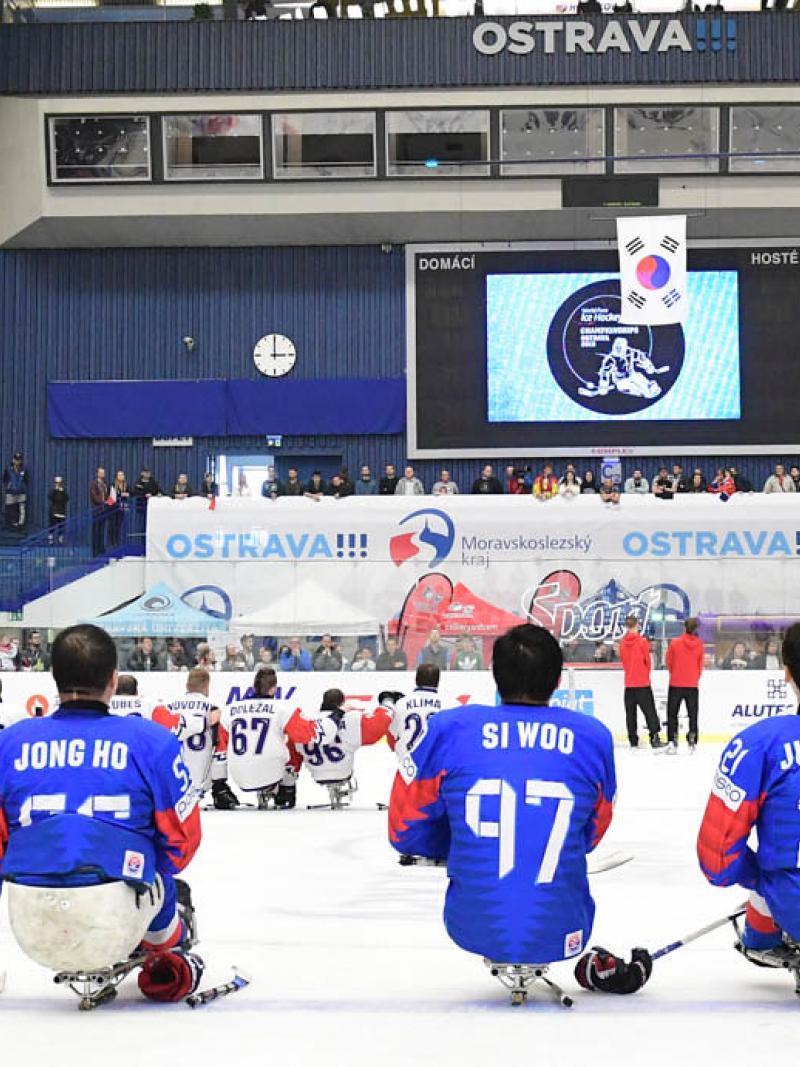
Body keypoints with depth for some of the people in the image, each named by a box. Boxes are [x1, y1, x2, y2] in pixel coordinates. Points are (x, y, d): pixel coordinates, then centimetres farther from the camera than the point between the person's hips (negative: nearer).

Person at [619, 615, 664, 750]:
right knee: (649, 710, -1)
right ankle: (654, 739, -7)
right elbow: (647, 660, -4)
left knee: (630, 712, 8)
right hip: (642, 682, -4)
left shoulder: (623, 642, 3)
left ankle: (633, 740, 7)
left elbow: (623, 660, 10)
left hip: (629, 682, 4)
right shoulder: (642, 641, -10)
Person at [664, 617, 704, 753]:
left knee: (672, 713, 7)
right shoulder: (700, 645, -6)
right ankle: (692, 742, 11)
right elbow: (700, 665, 2)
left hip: (676, 684, -1)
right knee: (693, 714, 13)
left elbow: (669, 662, 1)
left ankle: (672, 742, -2)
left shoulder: (674, 642, -10)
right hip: (693, 685, 1)